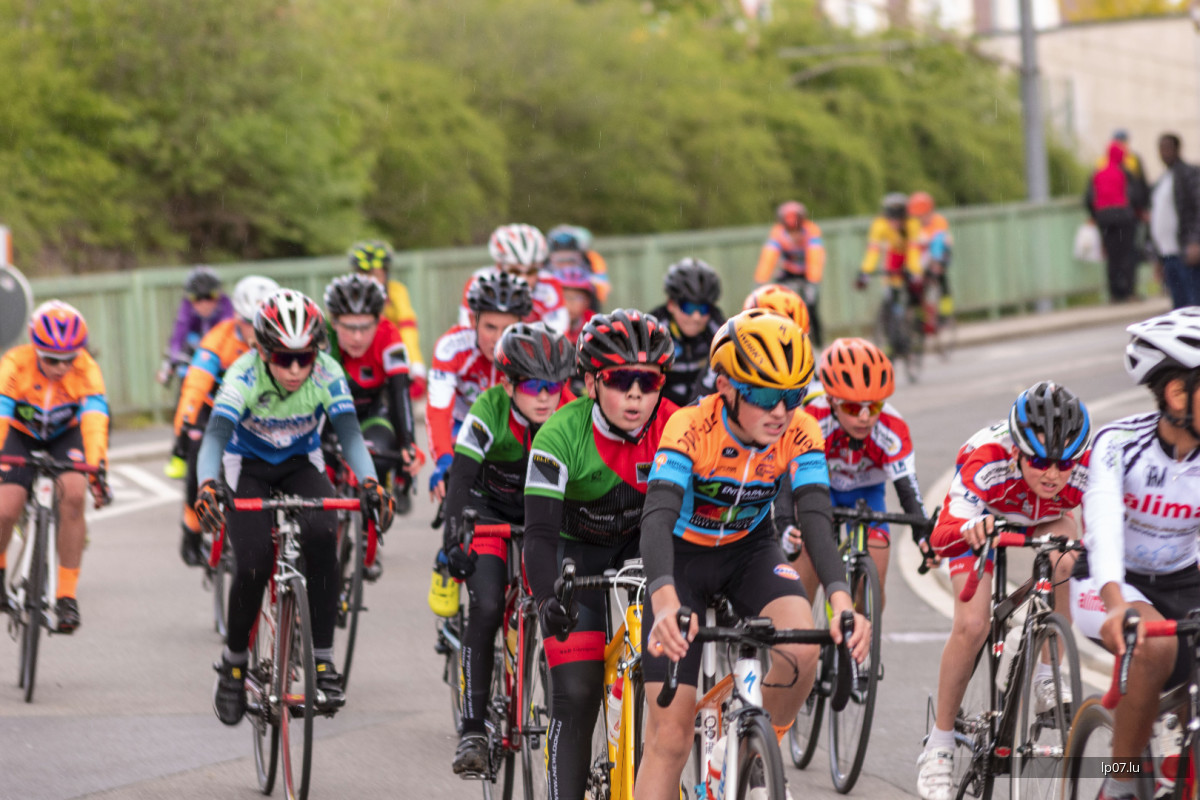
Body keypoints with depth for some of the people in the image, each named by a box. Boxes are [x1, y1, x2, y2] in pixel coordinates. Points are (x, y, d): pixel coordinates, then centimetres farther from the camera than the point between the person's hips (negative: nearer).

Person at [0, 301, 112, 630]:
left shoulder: (87, 370, -30)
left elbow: (94, 418, -41)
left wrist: (97, 469, -54)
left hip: (66, 435, 0)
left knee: (73, 496, -26)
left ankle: (67, 595, -17)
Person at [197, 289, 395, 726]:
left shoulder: (327, 374, -25)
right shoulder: (245, 375, -29)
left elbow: (349, 433, -32)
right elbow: (215, 435, -38)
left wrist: (369, 484, -51)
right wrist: (208, 485, -58)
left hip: (301, 464, 1)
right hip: (247, 466, -1)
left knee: (322, 534, -28)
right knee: (253, 565, -19)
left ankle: (323, 662, -20)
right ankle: (233, 664, 8)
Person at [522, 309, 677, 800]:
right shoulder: (561, 435, -29)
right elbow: (539, 533, -34)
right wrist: (547, 599, -51)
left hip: (641, 545, 2)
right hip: (576, 551, -2)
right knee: (577, 695, -12)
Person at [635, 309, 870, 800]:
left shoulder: (800, 434, -22)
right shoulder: (691, 429, -31)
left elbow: (816, 521, -30)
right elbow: (657, 520, -42)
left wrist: (842, 602, -48)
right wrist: (666, 604, -60)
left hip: (751, 550, 2)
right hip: (684, 556, -2)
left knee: (801, 648, -28)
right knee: (670, 735, -10)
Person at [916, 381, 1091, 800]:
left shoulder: (1087, 469, -34)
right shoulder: (986, 461, -41)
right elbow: (942, 538, -48)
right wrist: (971, 528, -71)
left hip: (1043, 523, 2)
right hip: (984, 522, -2)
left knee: (1064, 560, -33)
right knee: (971, 625, -19)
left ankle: (1046, 676, -13)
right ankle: (938, 746, -2)